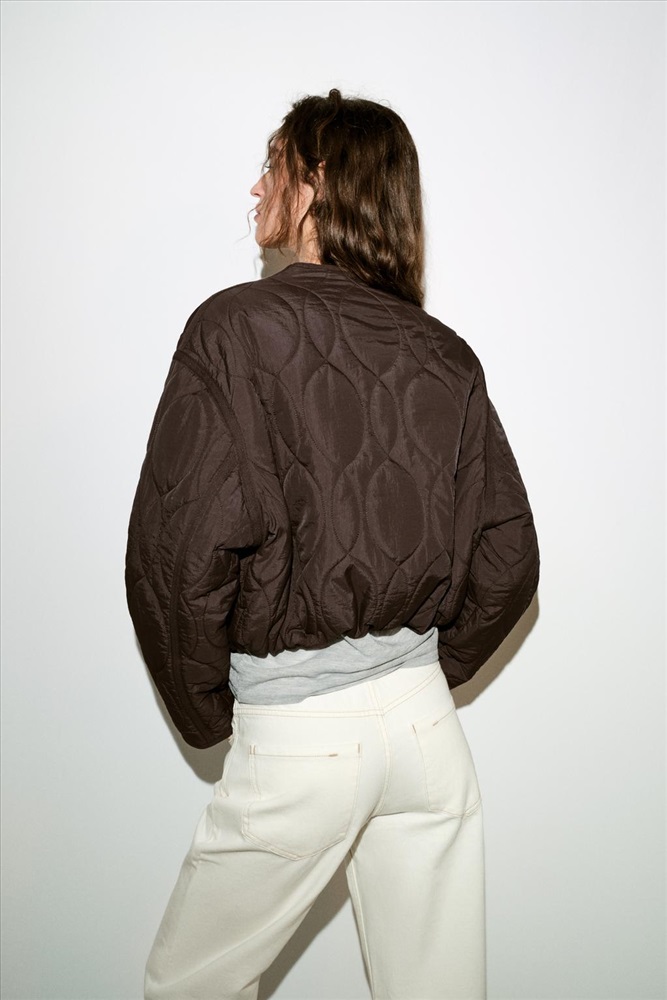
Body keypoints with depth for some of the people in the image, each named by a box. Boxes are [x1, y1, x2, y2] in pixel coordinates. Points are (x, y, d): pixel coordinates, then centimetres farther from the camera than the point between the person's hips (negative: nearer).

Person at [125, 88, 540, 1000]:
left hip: (295, 743, -5)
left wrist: (206, 711, -1)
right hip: (429, 722, 5)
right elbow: (509, 560, 4)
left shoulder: (237, 327, -12)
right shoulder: (446, 356, 3)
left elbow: (179, 553, -17)